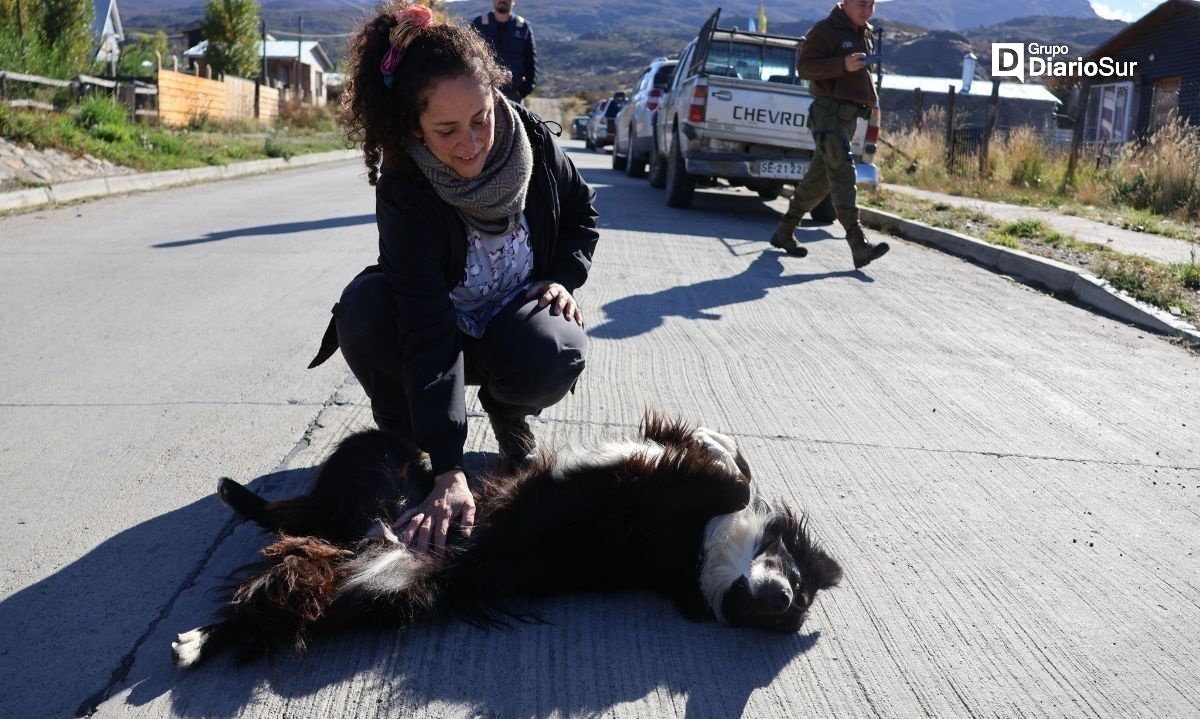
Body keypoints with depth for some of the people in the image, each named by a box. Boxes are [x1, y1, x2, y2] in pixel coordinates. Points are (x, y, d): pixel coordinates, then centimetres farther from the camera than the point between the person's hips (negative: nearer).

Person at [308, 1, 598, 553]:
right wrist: (449, 473, -46)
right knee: (364, 307, -33)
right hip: (448, 328, -1)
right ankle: (404, 436, -3)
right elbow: (429, 331, -39)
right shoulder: (404, 191, -30)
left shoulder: (530, 138, -19)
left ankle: (507, 412, 4)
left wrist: (563, 278, -14)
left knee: (551, 358, -34)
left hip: (518, 316, 2)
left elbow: (582, 212, 4)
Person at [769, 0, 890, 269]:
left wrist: (872, 98, 18)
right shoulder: (825, 30, -6)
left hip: (850, 114, 9)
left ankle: (784, 232, 23)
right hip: (829, 109, -9)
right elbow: (804, 66, -13)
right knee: (843, 172, -18)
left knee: (819, 179, 11)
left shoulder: (867, 35, 20)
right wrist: (843, 65, -24)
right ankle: (859, 246, -26)